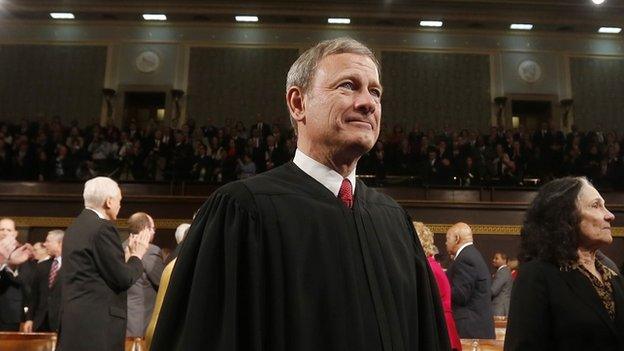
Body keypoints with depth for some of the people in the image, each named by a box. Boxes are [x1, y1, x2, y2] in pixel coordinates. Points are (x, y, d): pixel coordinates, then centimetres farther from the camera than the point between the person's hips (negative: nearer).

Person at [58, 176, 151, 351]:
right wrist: (136, 255, 4)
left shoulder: (74, 227, 13)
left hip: (72, 317, 9)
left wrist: (129, 254, 17)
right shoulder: (103, 227, -14)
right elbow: (123, 279, -13)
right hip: (97, 319, -9)